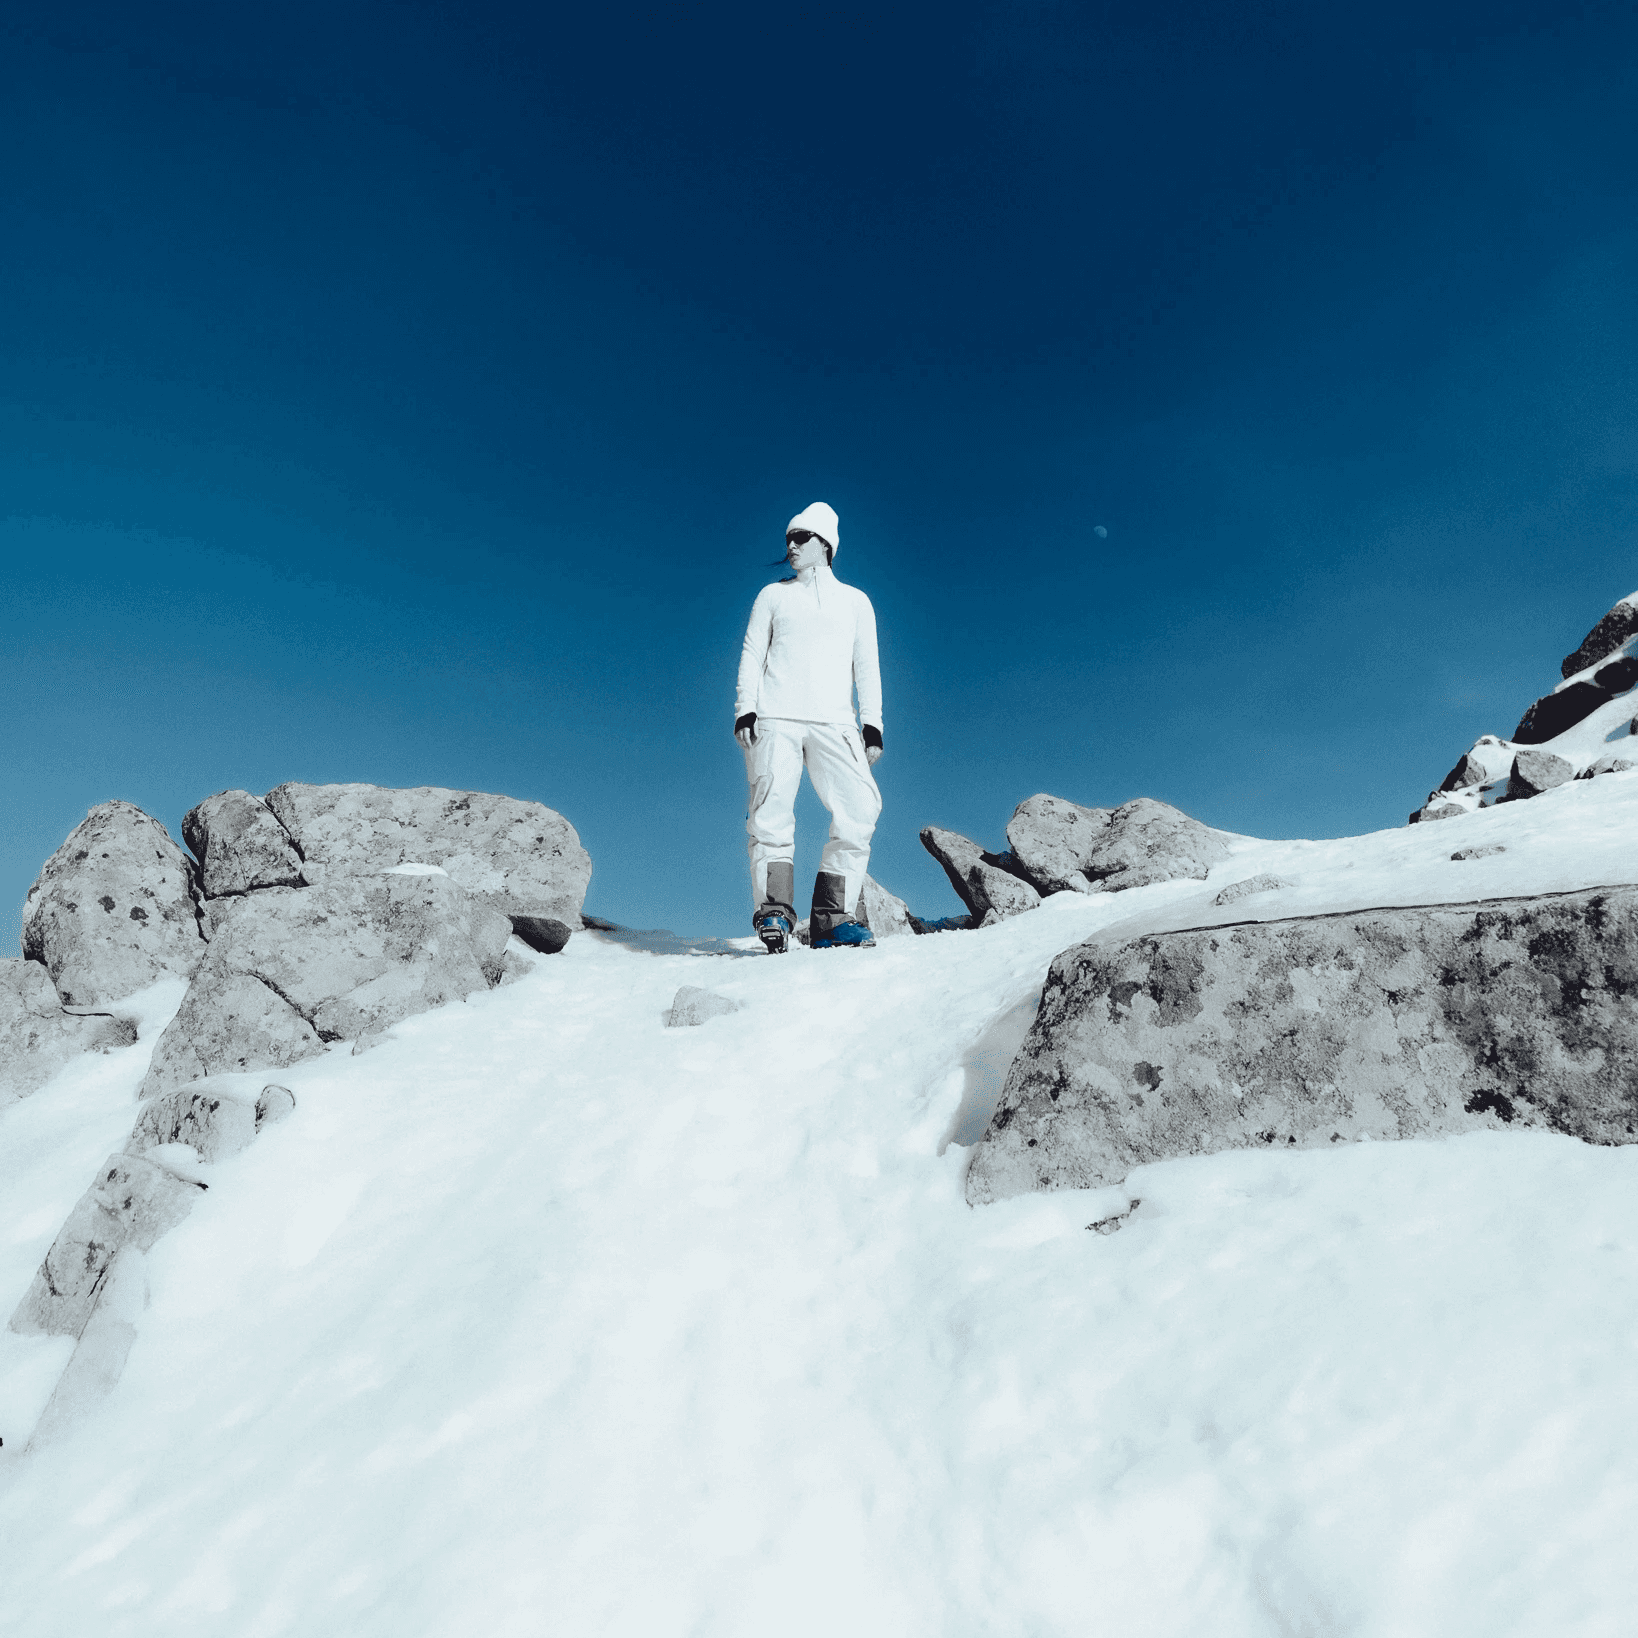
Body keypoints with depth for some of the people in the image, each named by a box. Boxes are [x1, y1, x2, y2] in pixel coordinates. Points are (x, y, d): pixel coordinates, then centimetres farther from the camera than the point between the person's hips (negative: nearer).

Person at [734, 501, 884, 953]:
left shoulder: (855, 601, 21)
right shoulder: (773, 595, 21)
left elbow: (867, 665, 17)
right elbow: (752, 655, 14)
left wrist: (872, 723, 5)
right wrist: (745, 708, -1)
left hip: (833, 721, 0)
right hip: (775, 717, 0)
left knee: (860, 807, -18)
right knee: (772, 807, -16)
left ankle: (834, 918, -15)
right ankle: (774, 912, -13)